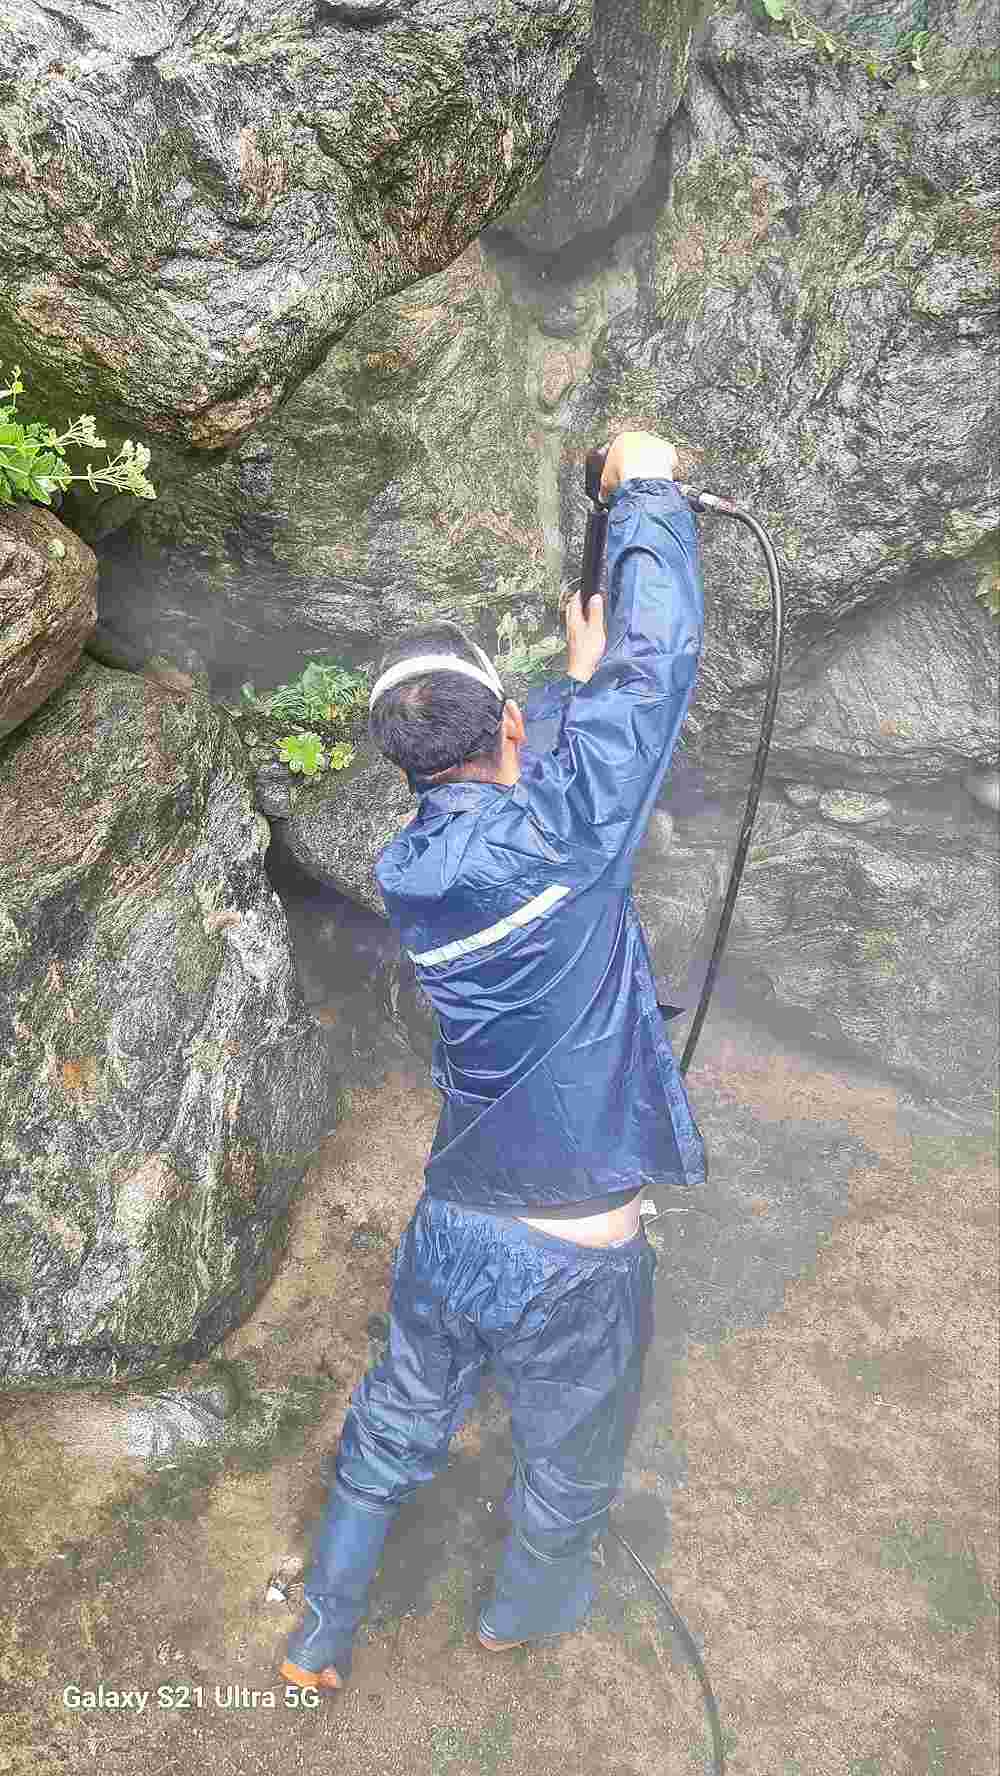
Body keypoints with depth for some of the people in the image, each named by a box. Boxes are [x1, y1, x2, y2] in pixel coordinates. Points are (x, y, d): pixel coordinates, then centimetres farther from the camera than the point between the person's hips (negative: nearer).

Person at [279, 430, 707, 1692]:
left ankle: (317, 1640, 46)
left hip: (449, 1235, 5)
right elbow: (659, 654, -17)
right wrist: (646, 488, -4)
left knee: (391, 1436, 27)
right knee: (567, 1470, 26)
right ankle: (522, 1614, 53)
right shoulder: (561, 831, -24)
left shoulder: (407, 871, -6)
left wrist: (578, 677, 19)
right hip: (571, 1263, -4)